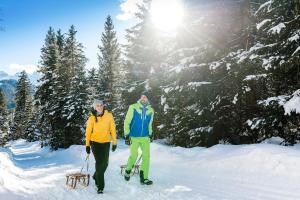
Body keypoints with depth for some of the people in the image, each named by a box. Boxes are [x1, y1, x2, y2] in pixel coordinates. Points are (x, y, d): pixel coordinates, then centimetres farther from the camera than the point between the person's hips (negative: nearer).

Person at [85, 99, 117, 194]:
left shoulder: (109, 116, -3)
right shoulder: (92, 118, -5)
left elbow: (112, 129, 1)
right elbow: (88, 132, 1)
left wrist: (114, 142, 1)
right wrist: (87, 145, 1)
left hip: (106, 142, 2)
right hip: (95, 142, -2)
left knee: (105, 163, 9)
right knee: (99, 163, -6)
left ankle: (96, 176, 39)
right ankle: (100, 186, 5)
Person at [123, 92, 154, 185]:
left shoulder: (150, 110, 5)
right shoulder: (133, 107, -6)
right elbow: (127, 122, -4)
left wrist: (150, 134, 21)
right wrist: (127, 135, -7)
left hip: (145, 137, 3)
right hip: (134, 137, -3)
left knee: (146, 157, 0)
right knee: (133, 156, -1)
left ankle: (144, 178, 10)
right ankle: (128, 170, 29)